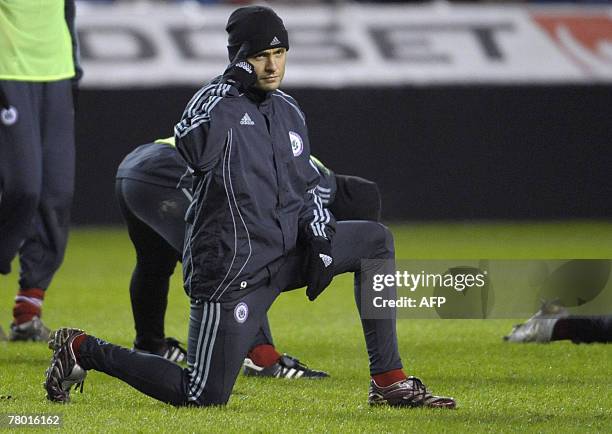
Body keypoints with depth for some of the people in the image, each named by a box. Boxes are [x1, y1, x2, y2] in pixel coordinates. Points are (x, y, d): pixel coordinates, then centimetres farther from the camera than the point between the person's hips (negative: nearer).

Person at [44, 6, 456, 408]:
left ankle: (389, 382, 2)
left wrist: (318, 238, 2)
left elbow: (306, 188, 20)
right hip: (232, 268, -7)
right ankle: (84, 349, 10)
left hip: (287, 252, 7)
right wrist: (229, 87, -28)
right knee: (204, 397, -9)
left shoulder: (289, 112, 11)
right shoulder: (217, 101, -11)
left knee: (376, 240, 2)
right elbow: (195, 150, -34)